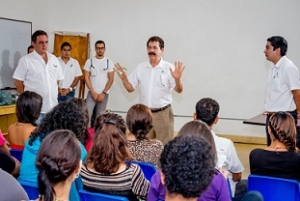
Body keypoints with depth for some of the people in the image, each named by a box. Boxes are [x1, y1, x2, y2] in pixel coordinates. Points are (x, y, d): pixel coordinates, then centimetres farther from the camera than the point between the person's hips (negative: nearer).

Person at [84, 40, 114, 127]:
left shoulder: (109, 62, 1)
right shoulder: (89, 61, 2)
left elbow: (111, 79, -2)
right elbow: (86, 78, -1)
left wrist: (103, 93, -9)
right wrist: (93, 93, -8)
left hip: (104, 94, 0)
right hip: (91, 93, 0)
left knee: (100, 115, 5)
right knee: (87, 114, -9)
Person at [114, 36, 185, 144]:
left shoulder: (169, 68, -5)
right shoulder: (140, 68, 6)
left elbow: (179, 90, -11)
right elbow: (130, 88, 8)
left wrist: (177, 79, -31)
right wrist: (124, 78, -10)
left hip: (163, 113, -3)